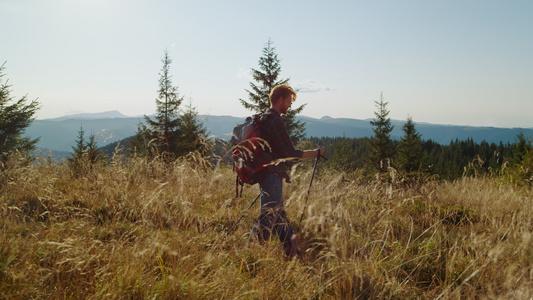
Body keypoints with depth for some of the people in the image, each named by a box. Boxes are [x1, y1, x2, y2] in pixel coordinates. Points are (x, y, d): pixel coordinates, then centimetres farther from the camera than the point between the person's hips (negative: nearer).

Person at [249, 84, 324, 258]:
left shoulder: (263, 118, 15)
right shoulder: (274, 121, -17)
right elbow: (290, 153, -18)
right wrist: (315, 153, -7)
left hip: (265, 173, 11)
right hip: (272, 176, -11)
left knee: (279, 214, 15)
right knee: (268, 217, -6)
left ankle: (292, 250, 24)